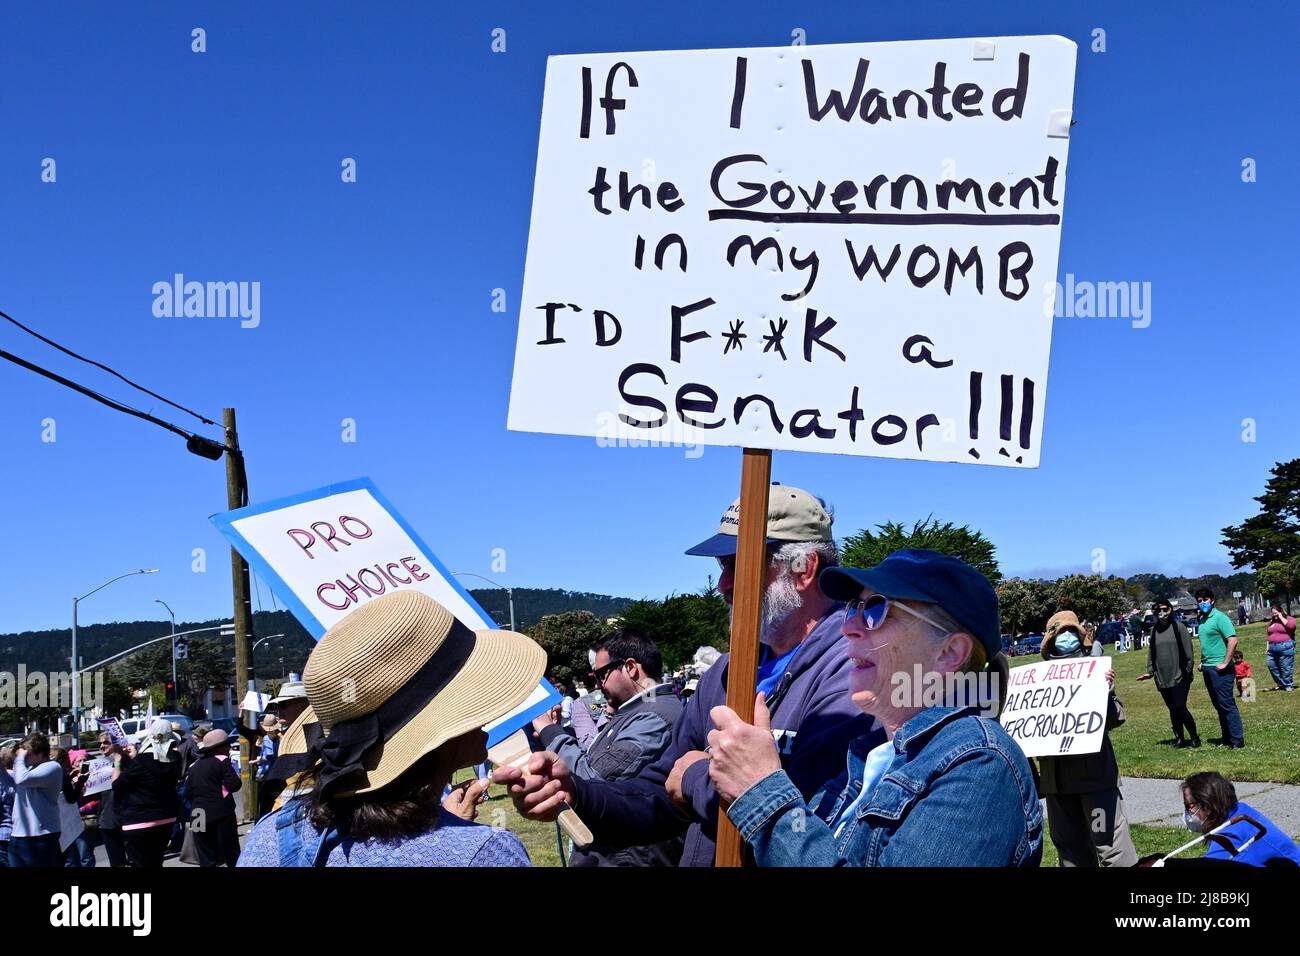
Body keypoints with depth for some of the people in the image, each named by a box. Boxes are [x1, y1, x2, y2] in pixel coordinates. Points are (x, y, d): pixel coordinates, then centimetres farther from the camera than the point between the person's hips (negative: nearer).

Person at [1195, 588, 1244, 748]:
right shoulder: (1202, 620, 14)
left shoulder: (1220, 618, -12)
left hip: (1220, 669, -9)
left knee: (1227, 704, -7)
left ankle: (1237, 740, -4)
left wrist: (1225, 663, -20)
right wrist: (1203, 661, 16)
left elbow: (1232, 640, -21)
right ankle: (1226, 737, 21)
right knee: (1219, 705, 13)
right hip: (1208, 668, 9)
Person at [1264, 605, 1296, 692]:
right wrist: (1268, 646, 15)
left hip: (1285, 646, -7)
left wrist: (1281, 617, -12)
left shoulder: (1289, 619, 1)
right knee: (1272, 667, 4)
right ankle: (1281, 684, 17)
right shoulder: (1271, 622, 19)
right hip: (1272, 648, 7)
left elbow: (1291, 626, -22)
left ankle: (1289, 685, 7)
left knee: (1286, 667, -5)